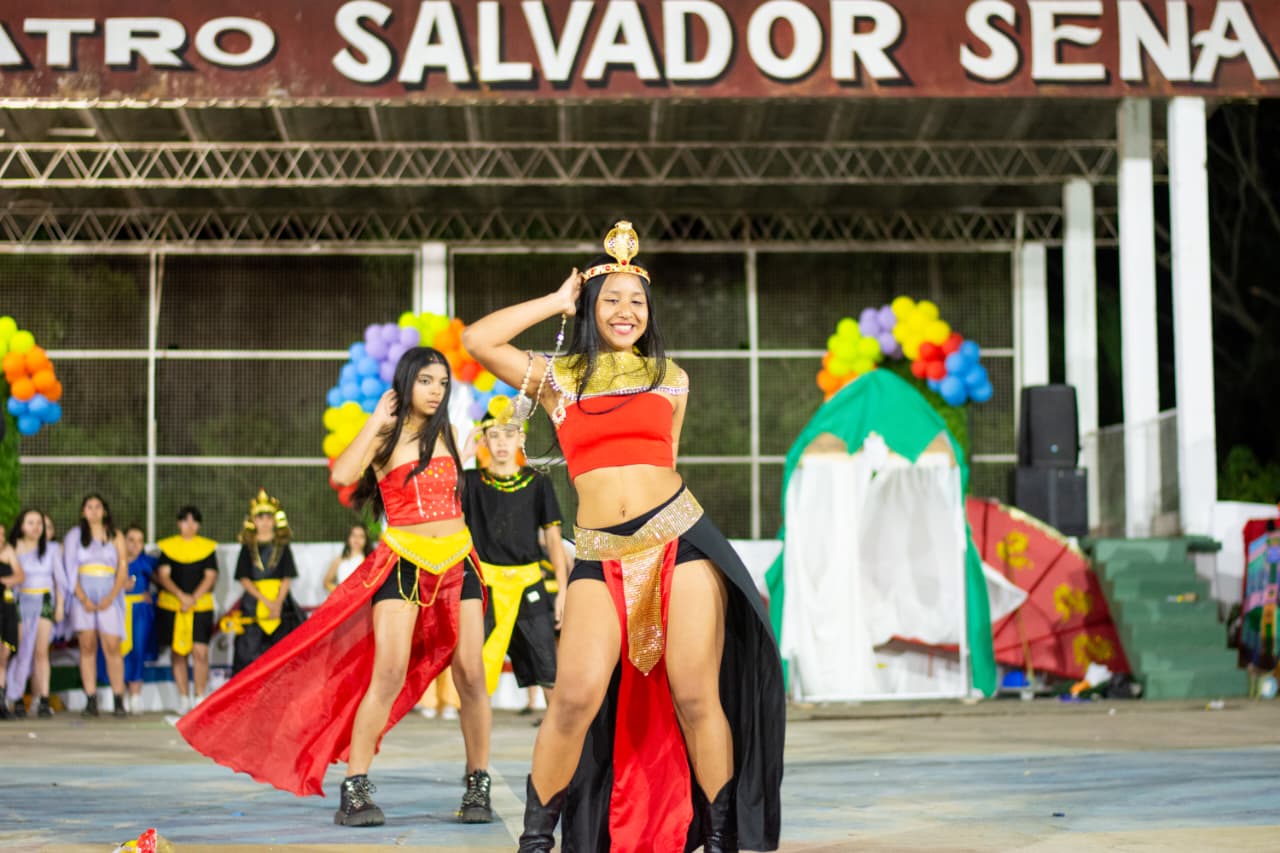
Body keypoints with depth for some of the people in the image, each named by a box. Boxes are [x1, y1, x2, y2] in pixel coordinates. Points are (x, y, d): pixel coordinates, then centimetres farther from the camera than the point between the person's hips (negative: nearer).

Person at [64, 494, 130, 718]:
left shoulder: (115, 536, 11)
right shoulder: (75, 536, 10)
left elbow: (123, 571, 6)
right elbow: (70, 569, 4)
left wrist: (111, 597, -9)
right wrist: (83, 598, -9)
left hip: (109, 596, 0)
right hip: (82, 595, 0)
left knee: (112, 647, -8)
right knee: (87, 646, -5)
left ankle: (119, 702, -7)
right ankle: (91, 702, -5)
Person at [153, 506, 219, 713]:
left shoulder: (208, 547, 7)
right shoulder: (168, 546, 7)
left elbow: (211, 576, 0)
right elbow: (163, 575, -1)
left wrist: (194, 598, -13)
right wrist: (181, 595, -16)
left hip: (201, 605, -1)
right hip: (171, 605, 1)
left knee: (200, 652, -10)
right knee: (177, 652, 3)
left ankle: (200, 698, -3)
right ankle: (183, 699, 11)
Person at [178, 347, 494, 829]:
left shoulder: (445, 434, 12)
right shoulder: (383, 438, 2)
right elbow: (342, 475, -18)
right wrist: (377, 419, -11)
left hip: (458, 563, 4)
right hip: (403, 564, -3)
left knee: (470, 674, -4)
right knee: (389, 676, -15)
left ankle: (478, 788, 5)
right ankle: (354, 791, -12)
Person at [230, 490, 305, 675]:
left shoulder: (282, 546, 8)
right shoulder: (248, 547, 7)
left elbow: (287, 578, 2)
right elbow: (244, 579, -1)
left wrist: (278, 603, -13)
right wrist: (266, 601, -12)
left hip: (280, 602, 0)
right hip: (253, 603, 0)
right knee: (250, 651, -6)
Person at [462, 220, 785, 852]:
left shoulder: (669, 379, 14)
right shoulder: (557, 378, 11)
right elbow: (477, 340, 1)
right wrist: (557, 301, 9)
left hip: (680, 539, 1)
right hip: (601, 557, -1)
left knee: (694, 697, -4)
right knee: (575, 699, -13)